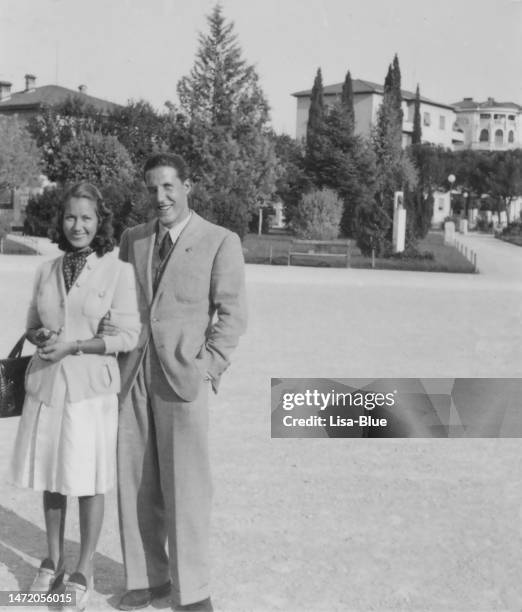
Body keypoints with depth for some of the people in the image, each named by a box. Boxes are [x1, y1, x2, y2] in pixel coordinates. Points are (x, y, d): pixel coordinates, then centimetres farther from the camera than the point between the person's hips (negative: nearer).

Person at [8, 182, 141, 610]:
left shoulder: (118, 270, -7)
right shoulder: (47, 271, 7)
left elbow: (128, 336, -8)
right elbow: (33, 325, 14)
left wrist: (74, 345, -17)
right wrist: (41, 337, -9)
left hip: (91, 388, -4)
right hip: (46, 385, 4)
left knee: (88, 481, 5)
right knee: (51, 477, 14)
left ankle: (84, 571, 22)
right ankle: (54, 561, 32)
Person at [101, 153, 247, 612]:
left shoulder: (221, 242, -2)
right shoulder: (133, 239, 12)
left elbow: (233, 315, -4)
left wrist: (206, 369, -12)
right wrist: (109, 326, 0)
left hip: (183, 375, -4)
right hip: (132, 373, 5)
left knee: (186, 485, -1)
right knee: (136, 483, 9)